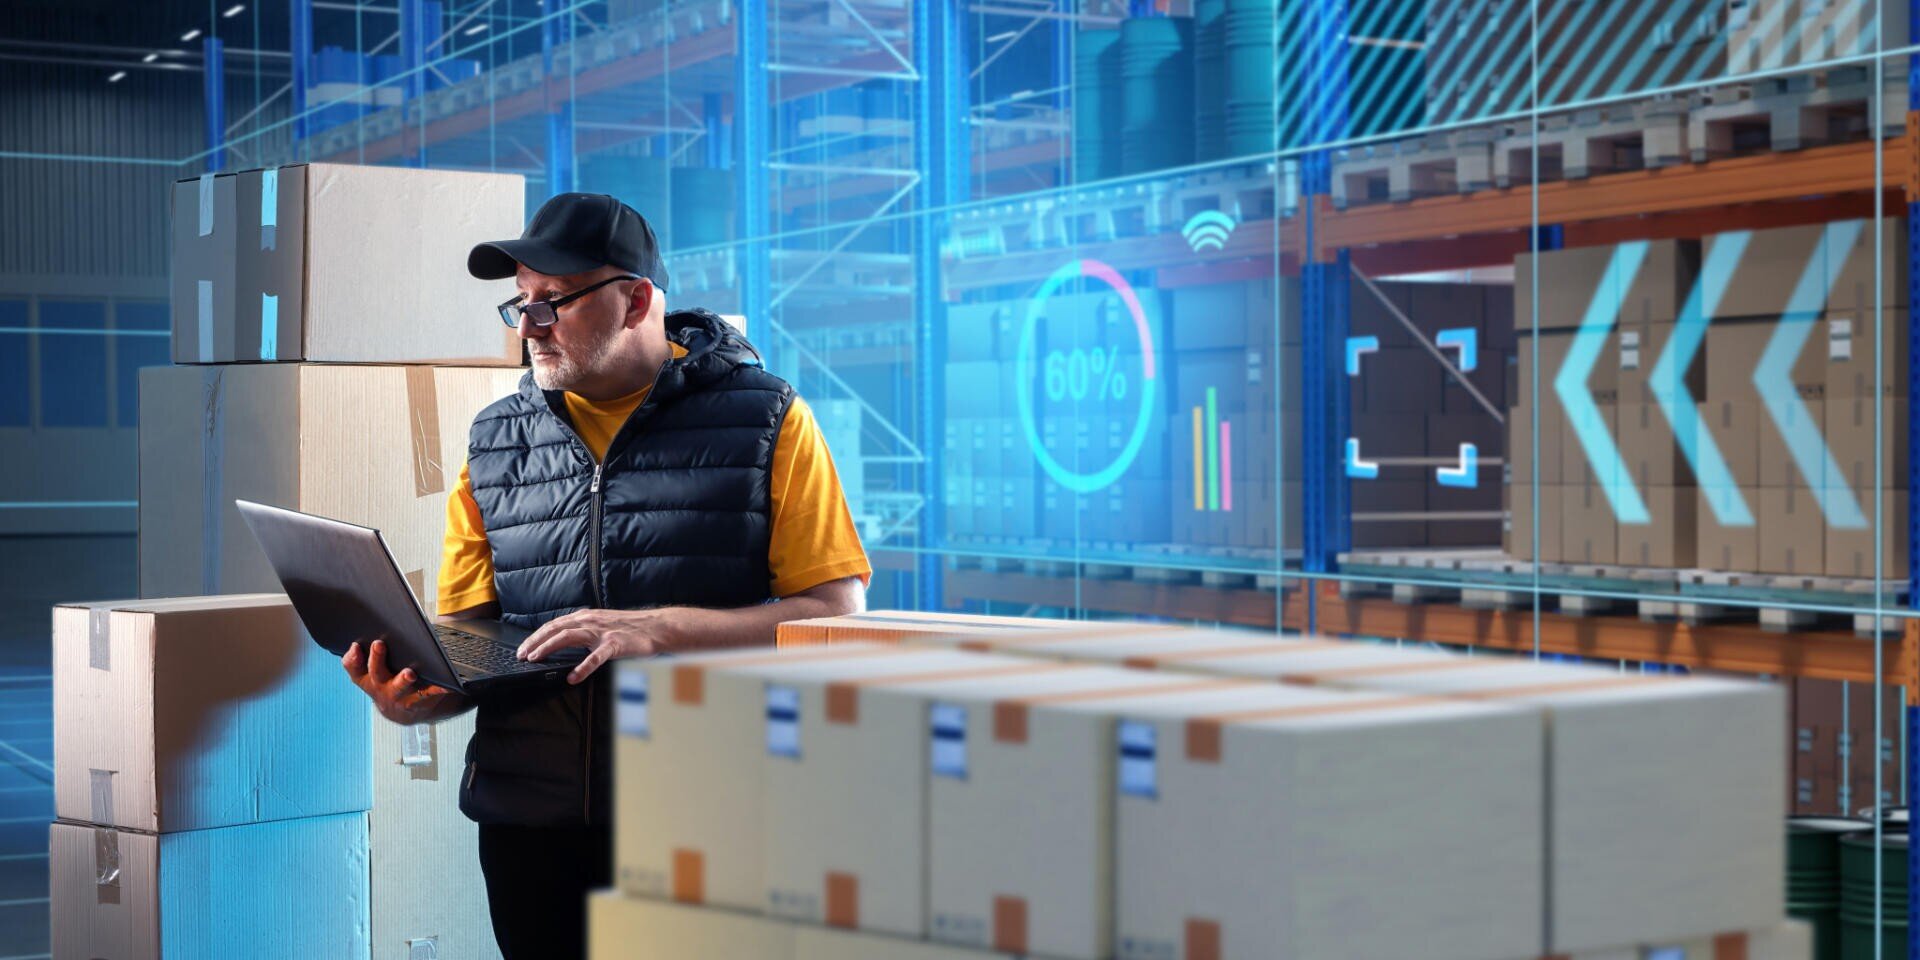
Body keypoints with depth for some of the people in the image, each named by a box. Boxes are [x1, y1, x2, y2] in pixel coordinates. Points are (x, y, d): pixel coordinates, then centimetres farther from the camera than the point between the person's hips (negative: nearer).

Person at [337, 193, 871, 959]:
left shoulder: (764, 422, 0)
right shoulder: (495, 444, 13)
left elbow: (838, 613, -8)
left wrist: (661, 630, -18)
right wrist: (418, 694, -13)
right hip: (530, 821, 3)